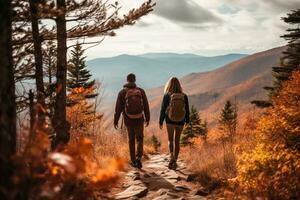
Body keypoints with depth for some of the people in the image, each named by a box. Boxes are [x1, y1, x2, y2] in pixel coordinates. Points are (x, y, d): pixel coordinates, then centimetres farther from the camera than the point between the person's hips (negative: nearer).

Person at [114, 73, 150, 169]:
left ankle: (133, 161, 20)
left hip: (128, 120, 0)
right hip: (139, 120, 0)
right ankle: (138, 157, -9)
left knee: (131, 140, 17)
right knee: (139, 139, 14)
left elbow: (118, 108, -7)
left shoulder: (122, 93, -8)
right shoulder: (141, 91, -6)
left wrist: (115, 121, 4)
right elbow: (146, 106, 0)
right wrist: (147, 118, 13)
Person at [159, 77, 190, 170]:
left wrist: (161, 122, 4)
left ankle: (171, 156, -12)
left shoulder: (167, 96, -12)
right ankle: (174, 162, 13)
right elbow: (187, 110, 2)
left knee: (170, 140, 14)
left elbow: (163, 110, -7)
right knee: (177, 141, 14)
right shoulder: (184, 96, -7)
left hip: (170, 121, -1)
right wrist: (187, 121, 17)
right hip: (180, 122, 2)